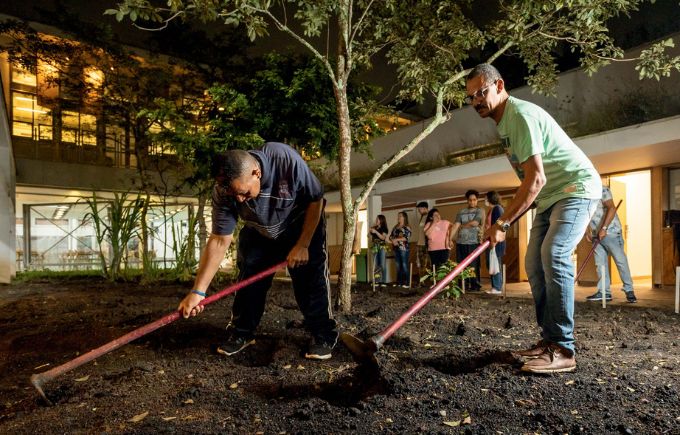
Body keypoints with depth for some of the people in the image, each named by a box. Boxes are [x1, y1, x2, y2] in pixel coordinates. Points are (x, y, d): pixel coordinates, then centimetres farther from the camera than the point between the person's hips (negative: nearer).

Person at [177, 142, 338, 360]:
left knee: (311, 276, -12)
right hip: (258, 233, 3)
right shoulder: (223, 191, -29)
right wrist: (198, 291, -28)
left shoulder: (286, 160, -39)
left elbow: (316, 200, -24)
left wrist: (302, 246, -22)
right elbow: (219, 241, -25)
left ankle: (323, 335, 3)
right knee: (248, 277, -2)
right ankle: (241, 333, 17)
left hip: (301, 225, -2)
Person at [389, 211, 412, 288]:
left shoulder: (407, 227, 0)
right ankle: (399, 282, 10)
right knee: (398, 266, 6)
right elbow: (390, 236, 16)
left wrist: (396, 240, -13)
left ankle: (406, 283, -7)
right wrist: (393, 240, -5)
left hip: (403, 248, -6)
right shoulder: (395, 227, 19)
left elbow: (406, 237, -12)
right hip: (396, 248, 6)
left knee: (404, 265, -8)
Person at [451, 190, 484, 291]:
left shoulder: (480, 211, 7)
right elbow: (456, 225, 6)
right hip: (460, 242, 3)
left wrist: (462, 226, 5)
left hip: (473, 242, -3)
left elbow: (474, 223, -9)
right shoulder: (461, 212, 16)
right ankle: (463, 286, 10)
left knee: (473, 265, -4)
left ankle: (475, 286, 4)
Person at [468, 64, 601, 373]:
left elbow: (536, 179, -28)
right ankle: (549, 339, 10)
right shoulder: (503, 120, 10)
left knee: (553, 255, -25)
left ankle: (562, 350, -21)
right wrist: (511, 217, 9)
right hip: (550, 196, 10)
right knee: (534, 263, 4)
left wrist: (502, 223, -27)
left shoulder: (520, 115, -21)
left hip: (576, 188, -10)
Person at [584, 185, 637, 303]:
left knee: (620, 260, -1)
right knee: (600, 263, 6)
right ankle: (604, 292, 10)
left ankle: (629, 290, 8)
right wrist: (587, 230, 5)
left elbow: (612, 208, -21)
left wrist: (604, 228, -27)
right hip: (596, 234, 7)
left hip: (610, 231, -7)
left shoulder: (602, 190, -12)